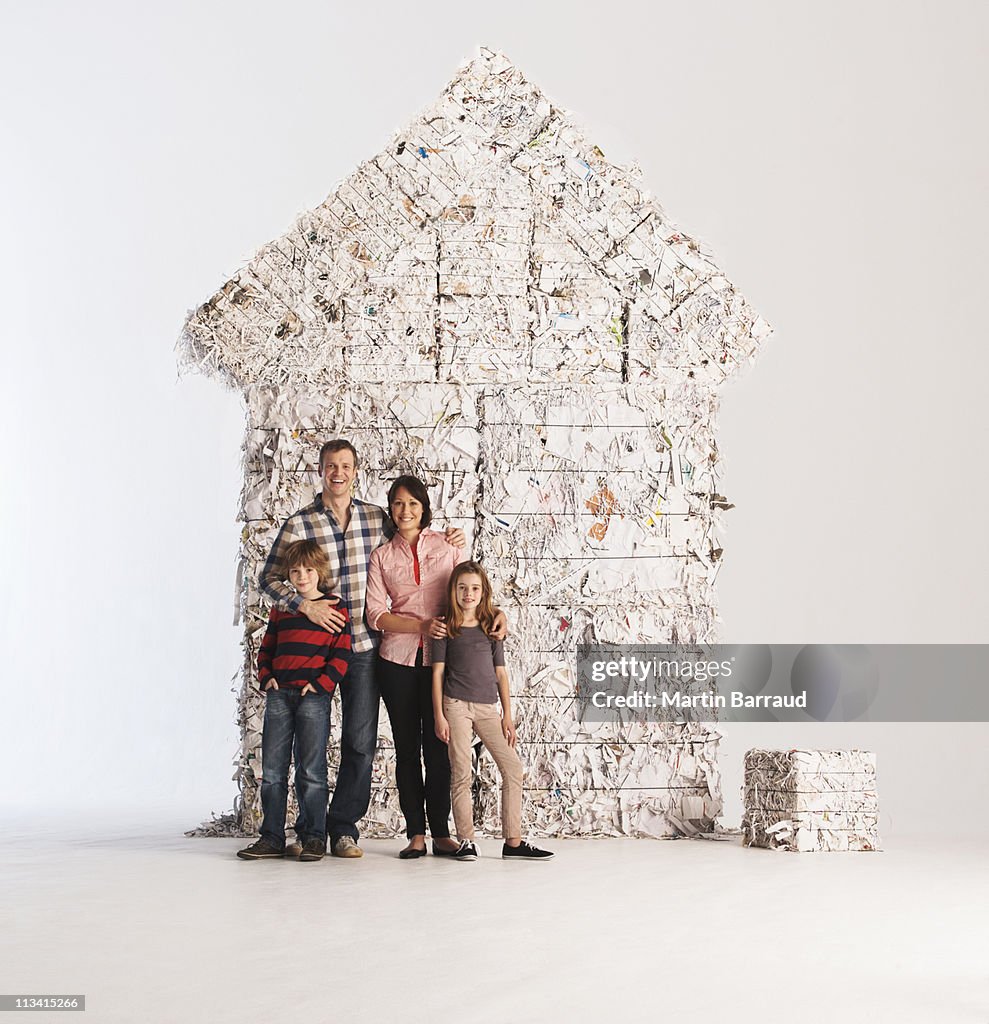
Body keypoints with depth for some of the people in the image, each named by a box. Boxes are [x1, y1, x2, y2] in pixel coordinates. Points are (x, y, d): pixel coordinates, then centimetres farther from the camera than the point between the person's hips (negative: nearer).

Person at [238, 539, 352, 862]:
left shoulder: (335, 608, 1)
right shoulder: (280, 610, 14)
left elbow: (341, 654, -3)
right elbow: (266, 648, 20)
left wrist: (320, 684, -12)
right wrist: (266, 677, 4)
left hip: (314, 695, -4)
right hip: (279, 694, 5)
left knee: (311, 769, -1)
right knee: (272, 768, 4)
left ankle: (314, 837, 8)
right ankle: (271, 838, 10)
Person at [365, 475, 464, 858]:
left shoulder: (447, 546, 6)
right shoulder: (382, 556, 7)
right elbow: (377, 614, -1)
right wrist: (421, 626, -13)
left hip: (440, 659, -1)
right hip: (398, 659, 1)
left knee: (438, 746, -1)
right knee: (406, 747, 4)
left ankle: (441, 832, 7)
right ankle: (416, 834, 9)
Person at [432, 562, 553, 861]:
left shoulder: (491, 627, 12)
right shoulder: (446, 628, 3)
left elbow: (500, 673, 12)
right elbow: (438, 671, 1)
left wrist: (508, 715, 7)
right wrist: (438, 716, -6)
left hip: (488, 707, 4)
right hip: (456, 705, -3)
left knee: (513, 769, -3)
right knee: (462, 774, -3)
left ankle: (513, 841, 1)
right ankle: (466, 841, 5)